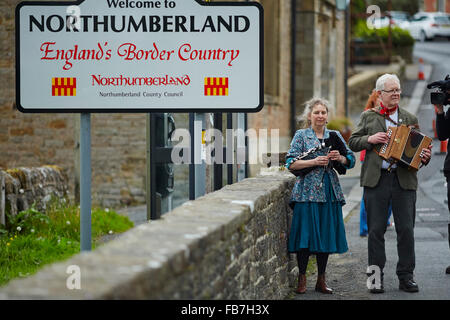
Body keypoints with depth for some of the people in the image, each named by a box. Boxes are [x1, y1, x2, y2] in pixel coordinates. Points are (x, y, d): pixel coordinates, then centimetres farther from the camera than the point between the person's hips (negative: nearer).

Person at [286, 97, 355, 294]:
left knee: (326, 234, 4)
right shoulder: (301, 135, 3)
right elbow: (291, 163, -5)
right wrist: (314, 162, -16)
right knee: (305, 234, -7)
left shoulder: (334, 135, 13)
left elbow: (351, 160, 11)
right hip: (307, 191, -4)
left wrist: (340, 158, -10)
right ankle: (302, 279, 2)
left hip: (330, 191, 4)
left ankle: (321, 280, 12)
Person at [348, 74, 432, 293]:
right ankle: (376, 277, 7)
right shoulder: (368, 117, 10)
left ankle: (406, 277, 8)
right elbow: (352, 143, 10)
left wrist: (424, 157, -9)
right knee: (376, 230, 1)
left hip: (404, 179, 1)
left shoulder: (410, 119, 13)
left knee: (406, 230, 0)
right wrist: (370, 139, -9)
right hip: (376, 179, -1)